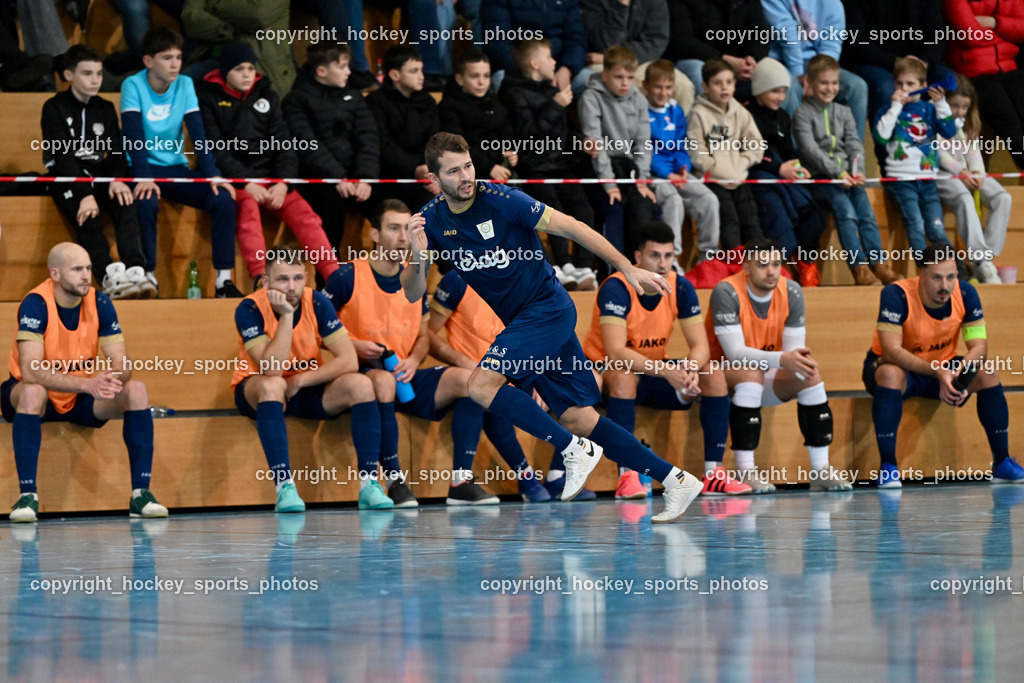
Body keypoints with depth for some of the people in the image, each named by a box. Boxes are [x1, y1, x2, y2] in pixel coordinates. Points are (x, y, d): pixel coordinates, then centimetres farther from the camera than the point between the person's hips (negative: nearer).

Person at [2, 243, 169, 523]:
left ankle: (141, 494, -18)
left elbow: (123, 365, -10)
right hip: (41, 399, -4)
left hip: (81, 401, 4)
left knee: (136, 390, -18)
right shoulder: (35, 305, -22)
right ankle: (27, 496, -33)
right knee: (33, 391, -38)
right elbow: (30, 372, -33)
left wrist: (112, 380, -35)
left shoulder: (99, 303, -9)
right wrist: (87, 384, -44)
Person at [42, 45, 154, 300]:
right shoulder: (54, 108, -3)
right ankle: (111, 278, -42)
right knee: (89, 220, -32)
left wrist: (118, 179, -17)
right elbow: (63, 156, -14)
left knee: (126, 206, -27)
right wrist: (84, 195, -27)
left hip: (99, 174, 4)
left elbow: (116, 150, 7)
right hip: (66, 178, -4)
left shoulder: (105, 109, 14)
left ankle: (135, 271, -41)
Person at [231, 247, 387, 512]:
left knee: (361, 385, -20)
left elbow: (349, 361, -15)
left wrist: (301, 380, -20)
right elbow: (271, 369, -31)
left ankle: (369, 484, -25)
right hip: (256, 392, -3)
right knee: (272, 385, -37)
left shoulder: (316, 303, -11)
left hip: (306, 390, 3)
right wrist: (286, 315, -32)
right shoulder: (249, 309, -20)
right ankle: (284, 487, -41)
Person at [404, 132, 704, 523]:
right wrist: (419, 257, -22)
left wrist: (627, 269, -16)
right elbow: (412, 293, 0)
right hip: (520, 321, 6)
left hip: (548, 308, -6)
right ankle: (675, 480, 7)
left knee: (482, 384, -23)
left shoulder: (501, 200, -16)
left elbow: (569, 227, -13)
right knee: (578, 418, 2)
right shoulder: (431, 221, 0)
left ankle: (575, 451, -16)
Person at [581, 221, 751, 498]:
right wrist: (666, 370, -46)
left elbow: (700, 345, -10)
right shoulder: (616, 288, -24)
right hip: (605, 371, -5)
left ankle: (714, 474, -16)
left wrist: (690, 368, -35)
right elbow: (615, 352, -34)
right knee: (624, 375, -39)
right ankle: (627, 476, -39)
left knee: (714, 376, -16)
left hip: (654, 370, 5)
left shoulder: (681, 288, -8)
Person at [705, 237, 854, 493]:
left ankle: (821, 469, -19)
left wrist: (800, 360, -32)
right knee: (751, 372, -35)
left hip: (769, 380, 5)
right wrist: (782, 359, -42)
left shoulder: (791, 292, -5)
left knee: (810, 374, -19)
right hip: (725, 377, -5)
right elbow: (734, 352, -29)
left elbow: (795, 348, -7)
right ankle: (745, 472, -36)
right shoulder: (726, 292, -21)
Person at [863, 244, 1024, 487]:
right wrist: (938, 373, -44)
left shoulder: (966, 294, -14)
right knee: (891, 374, -38)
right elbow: (891, 350, -33)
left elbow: (979, 345, -13)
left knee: (987, 373, -19)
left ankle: (1002, 463, -10)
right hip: (898, 366, -4)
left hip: (942, 366, 4)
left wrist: (959, 372, -35)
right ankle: (887, 467, -33)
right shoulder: (896, 295, -27)